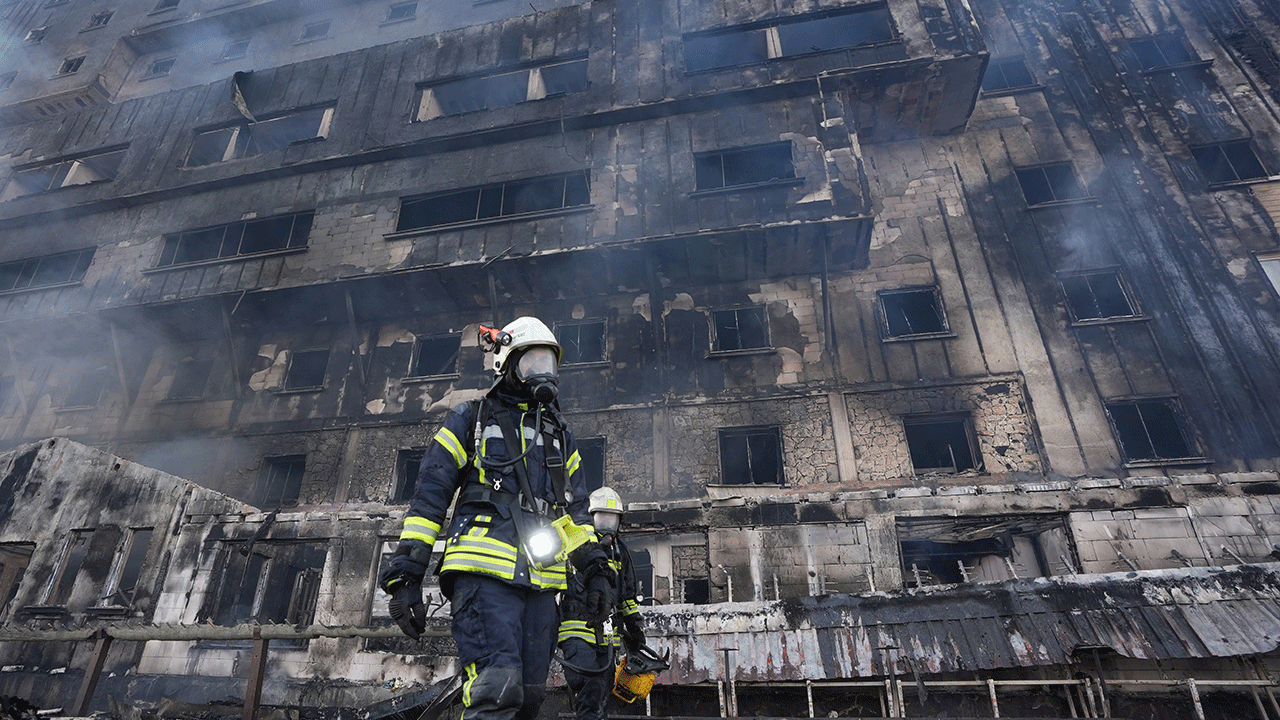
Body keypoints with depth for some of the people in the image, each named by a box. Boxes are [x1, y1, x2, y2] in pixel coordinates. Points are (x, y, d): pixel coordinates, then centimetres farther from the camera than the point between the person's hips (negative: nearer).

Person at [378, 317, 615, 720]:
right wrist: (406, 573, -4)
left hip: (541, 581, 5)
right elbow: (429, 497, 2)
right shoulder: (470, 419, 8)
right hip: (485, 570, -5)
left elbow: (576, 508, 24)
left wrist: (595, 566, 14)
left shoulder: (559, 436, 22)